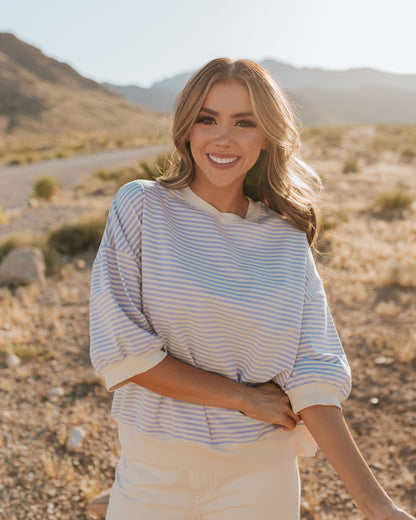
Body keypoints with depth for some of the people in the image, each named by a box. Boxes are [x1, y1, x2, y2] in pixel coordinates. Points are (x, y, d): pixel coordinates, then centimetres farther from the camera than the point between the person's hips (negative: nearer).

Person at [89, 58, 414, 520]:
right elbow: (119, 350, -15)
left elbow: (311, 373, -8)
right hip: (153, 468, -1)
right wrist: (245, 398, -13)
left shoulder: (288, 241, -4)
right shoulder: (141, 206, -10)